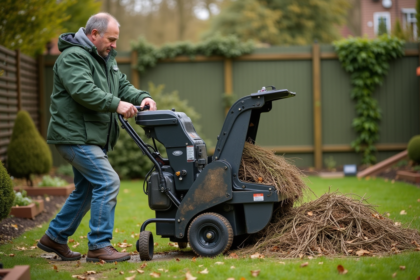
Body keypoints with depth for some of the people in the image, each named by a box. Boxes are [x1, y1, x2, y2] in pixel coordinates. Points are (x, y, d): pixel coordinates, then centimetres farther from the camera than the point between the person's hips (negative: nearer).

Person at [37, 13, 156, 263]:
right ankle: (99, 246, -10)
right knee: (108, 182, -16)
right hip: (75, 136, -11)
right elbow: (83, 91, -29)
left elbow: (123, 85, 14)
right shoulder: (73, 57, -15)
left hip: (91, 139, 11)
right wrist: (116, 104, -33)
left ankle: (55, 238, 29)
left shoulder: (106, 59, 17)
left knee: (86, 190, 17)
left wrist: (142, 97, -6)